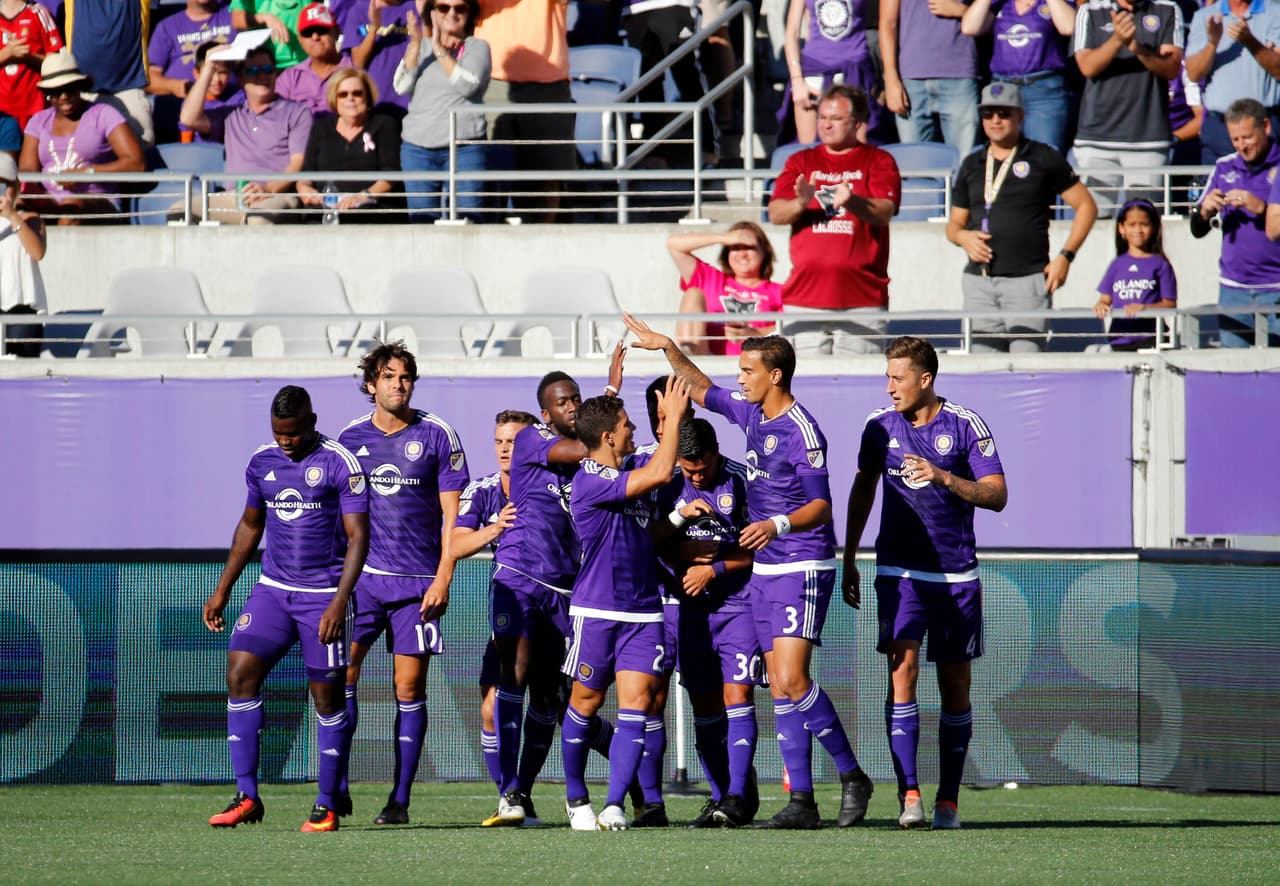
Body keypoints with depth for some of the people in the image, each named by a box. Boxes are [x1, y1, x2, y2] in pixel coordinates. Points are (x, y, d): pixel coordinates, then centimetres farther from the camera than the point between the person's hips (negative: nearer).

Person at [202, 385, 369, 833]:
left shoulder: (339, 463, -9)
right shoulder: (262, 463, 8)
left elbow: (358, 536, -9)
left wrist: (339, 602, -17)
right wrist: (222, 590, 18)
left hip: (323, 598, -5)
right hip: (273, 590, 5)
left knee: (328, 695, -1)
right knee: (240, 674, -11)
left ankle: (327, 805, 10)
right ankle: (246, 796, -10)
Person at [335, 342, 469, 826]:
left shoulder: (437, 436, 1)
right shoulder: (351, 438, 8)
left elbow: (453, 515, 0)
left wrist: (443, 579, -8)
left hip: (417, 583, -2)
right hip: (360, 577, 2)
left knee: (409, 689, -1)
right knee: (339, 673, -9)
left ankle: (400, 800, 3)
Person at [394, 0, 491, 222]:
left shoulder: (477, 47, 6)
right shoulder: (421, 48, 16)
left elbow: (468, 85, -10)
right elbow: (402, 86, 1)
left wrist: (440, 50, -9)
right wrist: (415, 43, -7)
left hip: (464, 148, -3)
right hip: (417, 149, 3)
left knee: (466, 218, -13)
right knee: (421, 220, -1)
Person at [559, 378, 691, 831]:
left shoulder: (630, 477, 10)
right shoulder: (589, 482, -16)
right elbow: (660, 474, -23)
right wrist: (674, 416, -16)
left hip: (643, 612, 6)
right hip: (597, 610, -6)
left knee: (636, 702, -7)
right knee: (586, 703, 6)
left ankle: (614, 805, -10)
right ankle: (576, 798, 24)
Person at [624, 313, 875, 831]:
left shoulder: (801, 431, -15)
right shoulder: (753, 415, 10)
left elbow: (821, 506, -17)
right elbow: (702, 390, 27)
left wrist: (777, 525, -33)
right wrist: (667, 349, 19)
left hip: (803, 570, -8)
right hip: (766, 571, 8)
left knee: (791, 680, -16)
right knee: (780, 689, 3)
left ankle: (851, 776, -3)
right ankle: (801, 802, 3)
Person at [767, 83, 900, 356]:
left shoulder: (878, 161, 8)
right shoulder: (801, 162, 16)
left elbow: (884, 213, -7)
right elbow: (775, 215, 5)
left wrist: (852, 202, -28)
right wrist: (800, 203, -18)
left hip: (862, 300, -2)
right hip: (804, 299, 2)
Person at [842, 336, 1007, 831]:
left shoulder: (966, 426, -5)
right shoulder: (879, 426, 4)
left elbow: (997, 495, -9)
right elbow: (862, 490, 17)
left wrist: (945, 478, -24)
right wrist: (849, 561, 18)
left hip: (956, 575, -1)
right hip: (899, 571, 1)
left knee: (955, 687, 4)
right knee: (902, 668, -16)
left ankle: (948, 799, 14)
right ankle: (909, 794, -20)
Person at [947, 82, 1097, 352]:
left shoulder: (1043, 159, 5)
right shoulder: (972, 165, 17)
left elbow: (1086, 206, 7)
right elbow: (954, 223, 23)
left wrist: (1065, 256, -3)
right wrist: (963, 236, -2)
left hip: (1028, 279, -4)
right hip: (979, 279, 4)